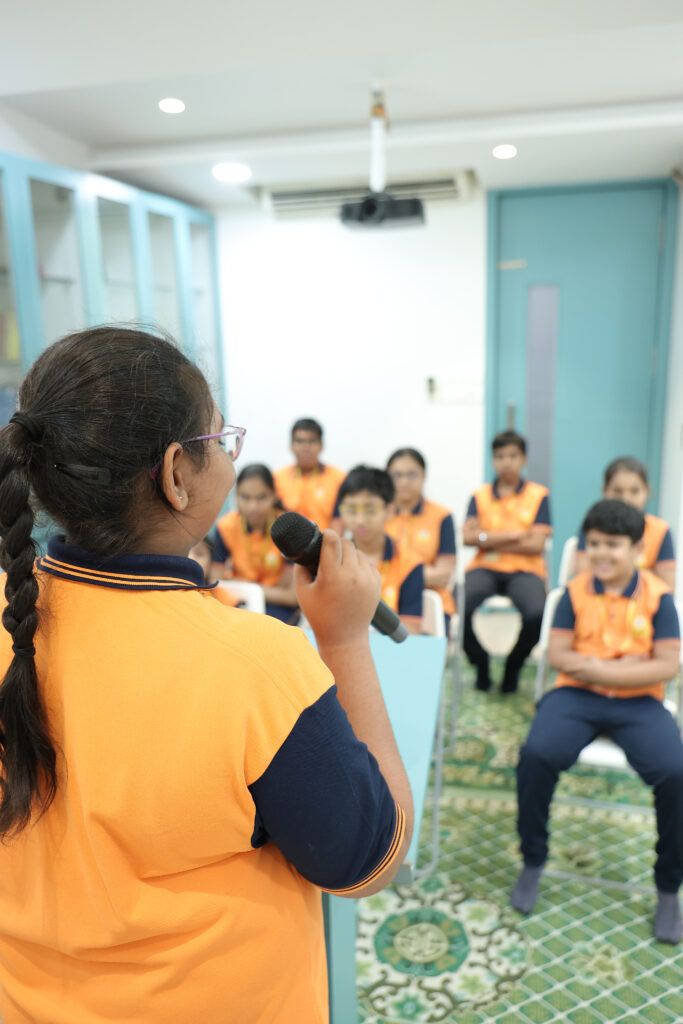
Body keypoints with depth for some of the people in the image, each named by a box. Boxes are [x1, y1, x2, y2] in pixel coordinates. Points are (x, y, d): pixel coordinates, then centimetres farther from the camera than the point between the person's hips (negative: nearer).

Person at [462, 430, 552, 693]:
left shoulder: (538, 495, 8)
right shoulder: (479, 496, 13)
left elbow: (536, 545, -2)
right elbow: (468, 536, -3)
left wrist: (489, 539, -3)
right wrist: (514, 535, -8)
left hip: (524, 570, -1)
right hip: (484, 568, 1)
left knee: (536, 612, -33)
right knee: (463, 605, -32)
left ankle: (513, 666, 1)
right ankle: (480, 665, -1)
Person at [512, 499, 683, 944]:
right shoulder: (575, 592, 1)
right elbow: (557, 655, -2)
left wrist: (594, 667, -15)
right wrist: (621, 665, -15)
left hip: (638, 702, 0)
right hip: (577, 696, 1)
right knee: (537, 755, -27)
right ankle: (533, 862, -1)